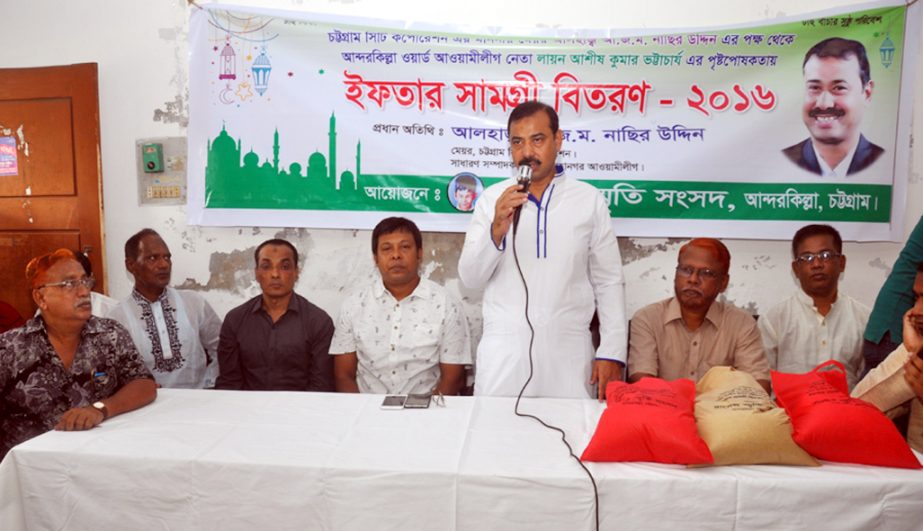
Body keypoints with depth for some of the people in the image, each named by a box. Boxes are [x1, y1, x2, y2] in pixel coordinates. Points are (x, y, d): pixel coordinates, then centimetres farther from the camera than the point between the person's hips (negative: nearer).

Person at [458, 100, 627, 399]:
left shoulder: (589, 200, 1)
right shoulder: (492, 199, 1)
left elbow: (609, 281, 4)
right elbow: (470, 278, 0)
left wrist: (612, 352, -2)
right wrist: (496, 230, -17)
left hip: (568, 353, 0)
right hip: (502, 353, 0)